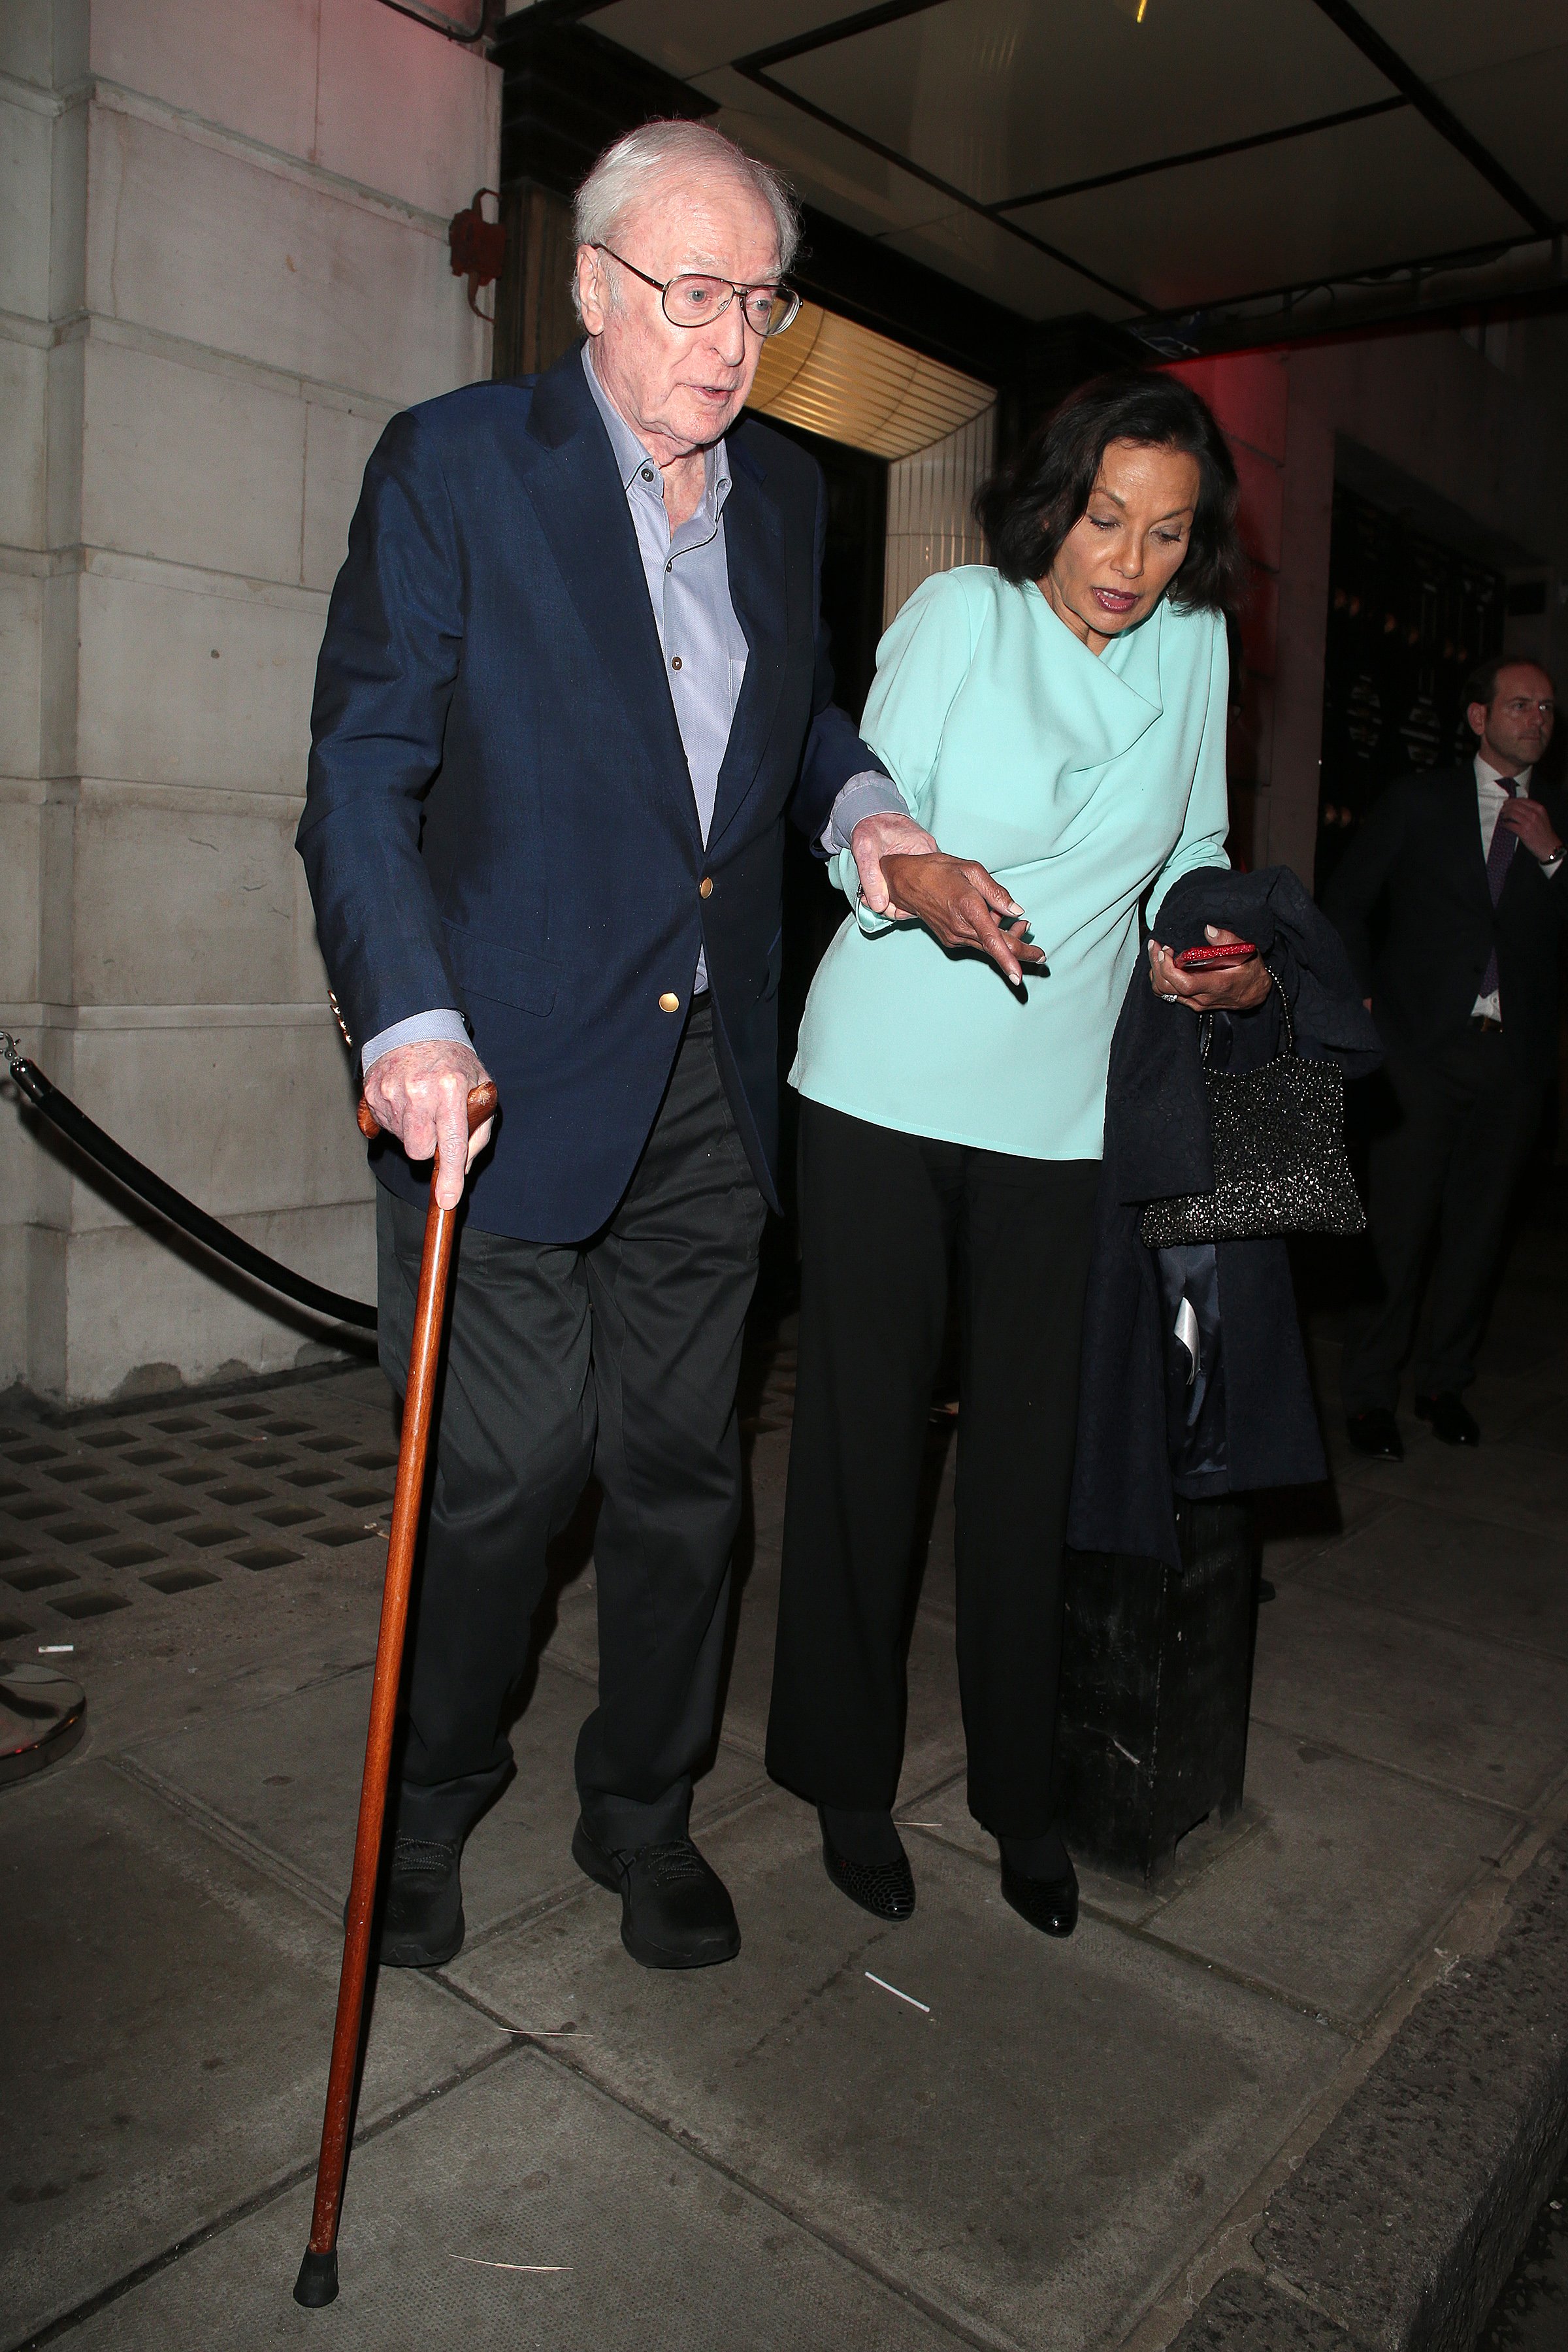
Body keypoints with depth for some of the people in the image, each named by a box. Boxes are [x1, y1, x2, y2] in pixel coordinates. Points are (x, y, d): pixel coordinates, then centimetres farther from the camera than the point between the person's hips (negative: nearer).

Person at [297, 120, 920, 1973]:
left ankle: (641, 1809, 33)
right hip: (510, 1070, -4)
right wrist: (410, 1021, -22)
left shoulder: (785, 492, 13)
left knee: (682, 1470, 11)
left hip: (709, 1073, 5)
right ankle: (430, 1801, 30)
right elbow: (363, 773, -8)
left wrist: (858, 797, 5)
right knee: (507, 1471, 1)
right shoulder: (454, 464, -2)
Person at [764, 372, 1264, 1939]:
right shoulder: (959, 613, -3)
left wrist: (1215, 952, -5)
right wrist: (919, 881, -26)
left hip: (1057, 1106, 3)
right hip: (882, 1085, -2)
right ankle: (847, 1776, 23)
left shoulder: (1194, 646, 7)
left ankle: (1019, 1791, 25)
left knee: (1027, 1451, 6)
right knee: (862, 1433, 3)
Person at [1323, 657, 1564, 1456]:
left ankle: (1445, 1381, 21)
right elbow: (1346, 902, 6)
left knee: (1479, 1227, 7)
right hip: (1424, 1044, -3)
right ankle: (1369, 1394, 7)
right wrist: (1365, 998, -4)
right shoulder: (1418, 802, 8)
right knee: (1399, 1227, -4)